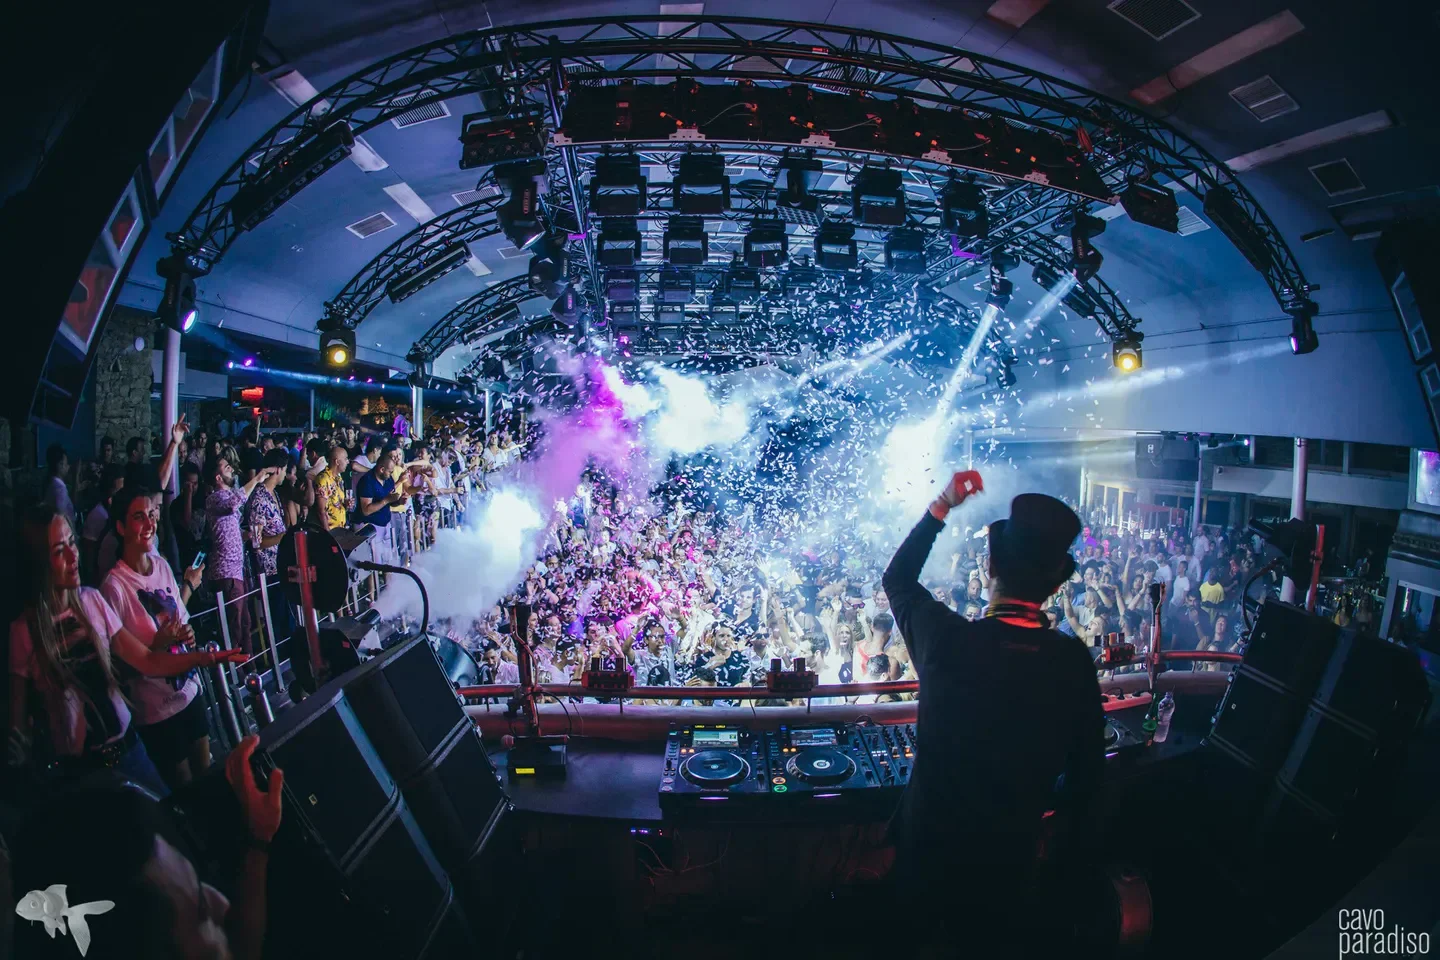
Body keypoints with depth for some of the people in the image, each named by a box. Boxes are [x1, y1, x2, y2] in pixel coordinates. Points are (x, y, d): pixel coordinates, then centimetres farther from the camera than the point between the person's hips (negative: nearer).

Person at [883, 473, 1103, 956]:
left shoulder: (946, 639, -24)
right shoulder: (1073, 659, -19)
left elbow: (897, 579, -3)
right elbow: (1086, 762, -5)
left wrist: (941, 506, 0)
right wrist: (1075, 836, 12)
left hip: (932, 840, -1)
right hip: (1011, 849, 1)